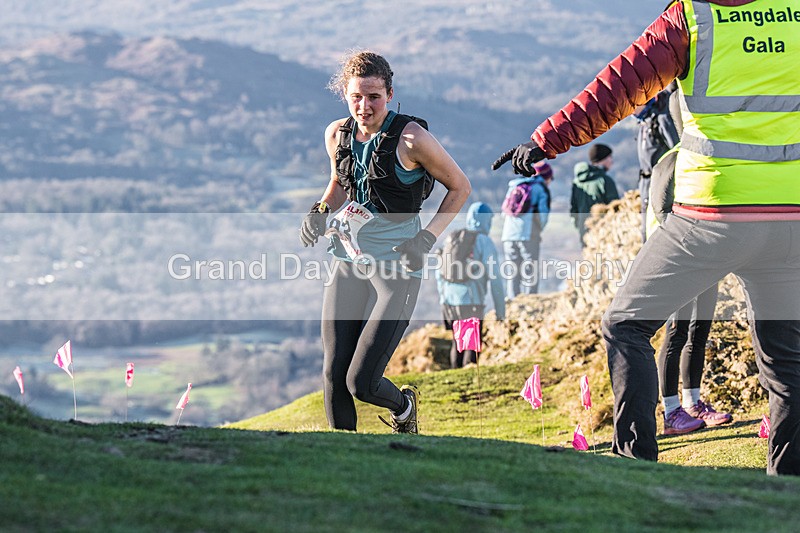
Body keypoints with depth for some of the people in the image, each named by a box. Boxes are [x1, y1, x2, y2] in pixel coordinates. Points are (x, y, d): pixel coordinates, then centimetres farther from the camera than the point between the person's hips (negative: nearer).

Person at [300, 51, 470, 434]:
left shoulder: (411, 137, -13)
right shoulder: (337, 135, 3)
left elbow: (459, 187, -2)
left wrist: (427, 237, -12)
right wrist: (320, 212, 2)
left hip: (397, 266, -5)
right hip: (348, 262, 5)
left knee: (361, 384, -9)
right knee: (333, 377, 0)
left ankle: (402, 406, 25)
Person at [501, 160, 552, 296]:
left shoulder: (514, 186, 20)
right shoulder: (542, 188, 3)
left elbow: (504, 211, 16)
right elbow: (543, 213, -6)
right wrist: (538, 230, 10)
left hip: (509, 235, 5)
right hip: (529, 236, -5)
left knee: (513, 274, 7)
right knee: (530, 274, -2)